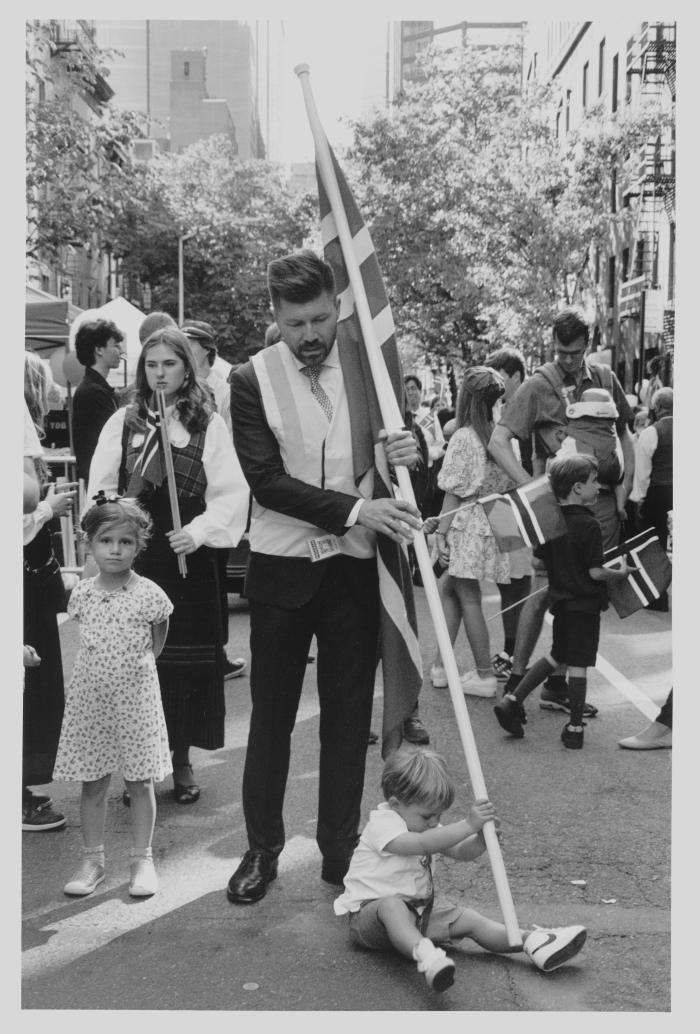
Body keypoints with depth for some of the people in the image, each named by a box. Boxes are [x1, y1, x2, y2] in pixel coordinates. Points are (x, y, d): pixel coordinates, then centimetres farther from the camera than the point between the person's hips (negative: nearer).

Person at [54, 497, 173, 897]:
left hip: (136, 699, -2)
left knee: (141, 783, 6)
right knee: (92, 784, 10)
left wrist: (145, 660, 5)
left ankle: (143, 859, 18)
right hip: (90, 699, 3)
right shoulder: (82, 594, -1)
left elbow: (159, 632, 9)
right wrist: (105, 665, 7)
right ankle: (93, 860, 22)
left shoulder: (148, 594, -9)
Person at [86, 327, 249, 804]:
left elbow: (231, 492, -5)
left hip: (188, 558, -1)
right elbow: (101, 487, 5)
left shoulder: (210, 424, -1)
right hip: (133, 558, 1)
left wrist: (199, 531, -17)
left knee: (188, 658, 5)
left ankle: (182, 760, 19)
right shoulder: (123, 422, 6)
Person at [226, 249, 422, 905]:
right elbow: (266, 481, -13)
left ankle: (340, 851, 22)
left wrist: (407, 454, -15)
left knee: (348, 714, 9)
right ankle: (262, 848, 24)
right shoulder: (253, 379, -5)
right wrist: (354, 509, -22)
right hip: (281, 571, -1)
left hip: (354, 568, 1)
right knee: (271, 713, 9)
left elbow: (400, 473, 10)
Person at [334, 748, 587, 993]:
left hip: (417, 911, 8)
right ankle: (424, 954, -63)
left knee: (469, 919, -9)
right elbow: (422, 844, -34)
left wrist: (482, 836, -18)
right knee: (392, 905, -42)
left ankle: (532, 941, -16)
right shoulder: (382, 824, -19)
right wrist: (468, 825, -37)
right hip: (369, 910, -7)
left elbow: (461, 853, 3)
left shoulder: (425, 826, 10)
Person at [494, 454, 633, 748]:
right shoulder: (589, 525, -19)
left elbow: (539, 558, 10)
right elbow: (596, 572, -19)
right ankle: (574, 728, 9)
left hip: (560, 600, 7)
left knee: (556, 655, 21)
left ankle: (512, 701, 14)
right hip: (584, 604, -7)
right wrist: (621, 573, -3)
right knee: (578, 664, 1)